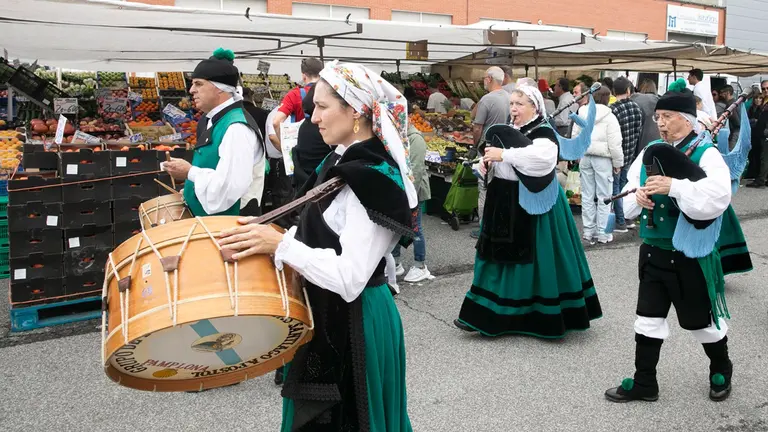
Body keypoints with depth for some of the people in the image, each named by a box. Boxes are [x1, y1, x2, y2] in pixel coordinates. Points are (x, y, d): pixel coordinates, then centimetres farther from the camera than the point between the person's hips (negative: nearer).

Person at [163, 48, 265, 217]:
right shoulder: (218, 120, 8)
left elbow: (232, 187, -32)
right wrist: (190, 189, 8)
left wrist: (190, 172, -21)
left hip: (228, 222, -9)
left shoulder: (236, 127, -23)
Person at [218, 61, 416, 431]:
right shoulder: (342, 161, 6)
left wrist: (280, 244, -27)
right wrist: (267, 239, 5)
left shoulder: (373, 178, -24)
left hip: (352, 323, -9)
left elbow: (349, 279, -28)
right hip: (326, 315, 9)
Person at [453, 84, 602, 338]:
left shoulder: (544, 134, -10)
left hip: (532, 204, -7)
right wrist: (484, 164, -3)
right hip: (504, 203, 7)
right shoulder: (506, 132, 12)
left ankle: (546, 317, 14)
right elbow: (495, 166, 20)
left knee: (535, 259, -1)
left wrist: (504, 155, -30)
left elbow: (541, 157, -32)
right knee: (499, 257, 10)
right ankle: (487, 315, 20)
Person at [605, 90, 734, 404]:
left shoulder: (706, 153, -13)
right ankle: (644, 383, 23)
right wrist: (638, 195, -13)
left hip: (691, 255, -5)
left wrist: (673, 186, -33)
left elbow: (717, 196, -29)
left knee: (701, 320, 13)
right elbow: (629, 194, 9)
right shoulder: (651, 150, 5)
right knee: (648, 318, 10)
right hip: (653, 251, 5)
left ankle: (721, 371, 40)